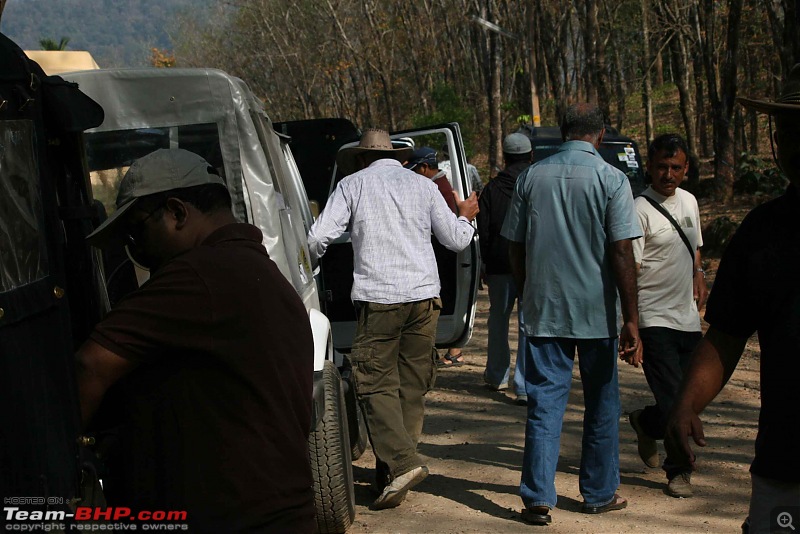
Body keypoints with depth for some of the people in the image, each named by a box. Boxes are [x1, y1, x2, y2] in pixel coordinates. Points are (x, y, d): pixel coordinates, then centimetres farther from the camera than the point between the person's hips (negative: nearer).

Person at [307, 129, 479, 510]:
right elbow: (456, 240, 14)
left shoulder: (353, 184, 5)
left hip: (377, 297, -3)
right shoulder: (422, 185, 13)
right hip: (424, 296, 4)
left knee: (376, 385, -1)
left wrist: (308, 267, 17)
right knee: (412, 387, 8)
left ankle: (402, 461, -18)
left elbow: (318, 238, -3)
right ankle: (391, 476, 10)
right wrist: (465, 216, 35)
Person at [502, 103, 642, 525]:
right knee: (601, 404, 12)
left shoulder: (531, 177, 2)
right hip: (597, 313, -2)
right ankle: (599, 494, 22)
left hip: (542, 312, 2)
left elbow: (515, 248, 7)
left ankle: (538, 499, 2)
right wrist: (631, 321, -9)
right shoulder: (611, 180, -7)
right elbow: (621, 254, -12)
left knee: (544, 402, 5)